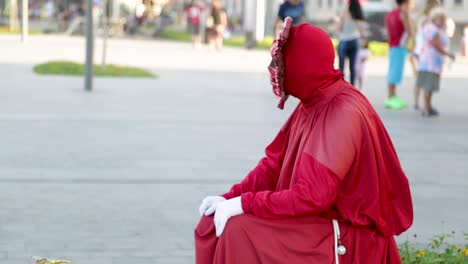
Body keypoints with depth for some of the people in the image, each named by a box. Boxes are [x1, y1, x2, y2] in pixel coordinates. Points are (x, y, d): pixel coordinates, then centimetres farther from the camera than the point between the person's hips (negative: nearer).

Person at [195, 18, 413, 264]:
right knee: (215, 221, 0)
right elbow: (274, 164, 10)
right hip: (319, 218, 9)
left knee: (240, 232, -22)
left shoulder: (342, 114, -24)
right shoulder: (313, 103, 6)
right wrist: (230, 198, -4)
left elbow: (312, 196, -28)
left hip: (344, 240, -9)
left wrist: (244, 204, -23)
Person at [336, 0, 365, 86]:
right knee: (352, 66, 8)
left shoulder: (345, 14, -12)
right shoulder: (359, 17, 1)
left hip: (344, 41, -4)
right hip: (355, 41, 4)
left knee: (341, 66, -1)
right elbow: (362, 32, 5)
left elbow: (339, 28, -10)